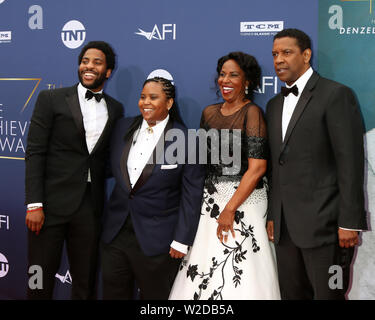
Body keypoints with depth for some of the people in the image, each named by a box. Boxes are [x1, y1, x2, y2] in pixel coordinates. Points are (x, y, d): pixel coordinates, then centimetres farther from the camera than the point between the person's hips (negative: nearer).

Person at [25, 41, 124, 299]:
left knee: (86, 283, 12)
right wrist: (34, 204, -12)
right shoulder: (51, 99, 0)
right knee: (41, 279, 5)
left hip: (91, 208, 3)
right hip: (52, 203, -3)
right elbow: (35, 153, -5)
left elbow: (109, 158, 13)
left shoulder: (116, 110, 10)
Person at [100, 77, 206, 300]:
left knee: (155, 295, 10)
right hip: (115, 233, 5)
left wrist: (181, 241, -10)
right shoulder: (124, 128, 5)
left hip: (156, 240, -5)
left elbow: (191, 195, -10)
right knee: (113, 293, 15)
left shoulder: (185, 140, -11)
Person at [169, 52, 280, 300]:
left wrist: (230, 209, -16)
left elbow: (257, 167, -15)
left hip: (243, 199, -6)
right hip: (210, 200, 6)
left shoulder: (251, 113, -8)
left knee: (238, 278, -3)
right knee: (202, 275, 6)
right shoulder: (209, 113, 11)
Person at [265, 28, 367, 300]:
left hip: (324, 224, -7)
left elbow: (350, 162, -12)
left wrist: (350, 222, -15)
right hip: (285, 226, 7)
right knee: (292, 293, 13)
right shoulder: (274, 105, 17)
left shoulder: (336, 95, -6)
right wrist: (272, 216, 13)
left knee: (329, 294, 1)